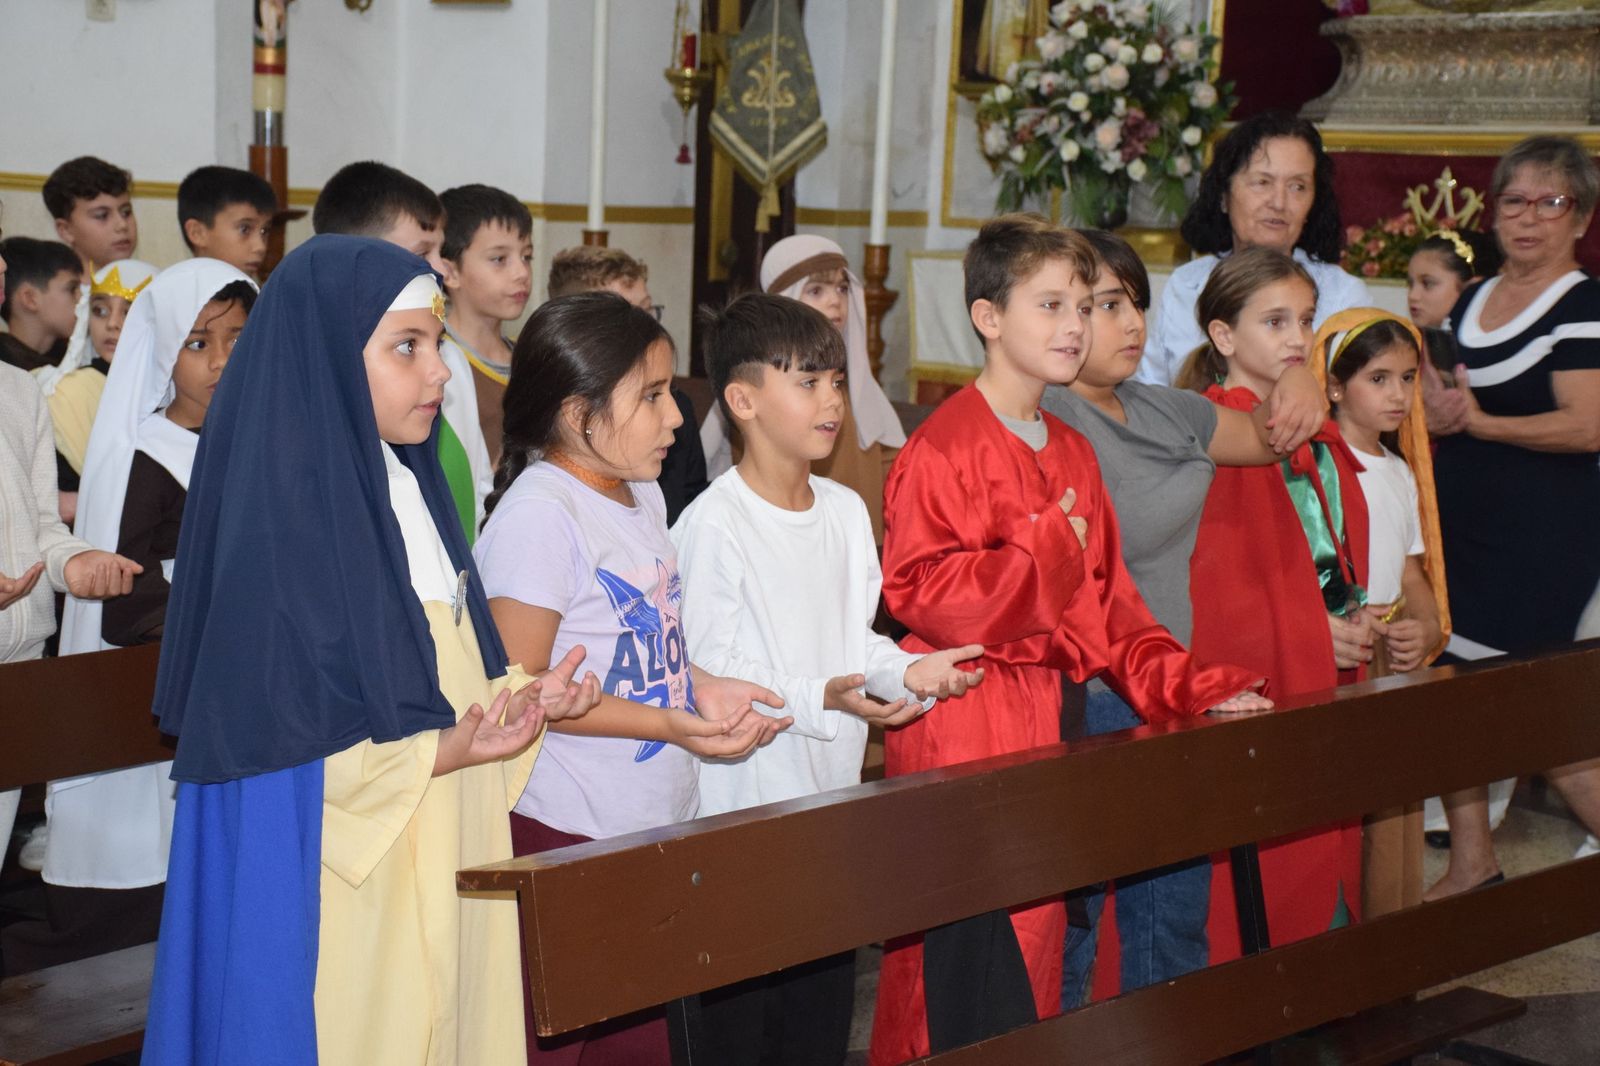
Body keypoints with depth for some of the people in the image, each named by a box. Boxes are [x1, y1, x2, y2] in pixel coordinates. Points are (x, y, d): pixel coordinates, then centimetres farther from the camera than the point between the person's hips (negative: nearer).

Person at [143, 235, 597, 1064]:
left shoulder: (409, 491, 7)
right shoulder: (279, 522, -18)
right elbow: (266, 736, -19)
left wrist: (524, 695, -2)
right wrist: (443, 750, -25)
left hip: (440, 861, 8)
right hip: (344, 883, -8)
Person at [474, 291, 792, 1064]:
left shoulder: (643, 494, 12)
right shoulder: (539, 513, -16)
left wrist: (702, 689, 3)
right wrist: (667, 725, -20)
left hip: (654, 823, 9)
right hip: (565, 834, -8)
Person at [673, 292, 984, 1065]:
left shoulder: (846, 511, 9)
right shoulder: (713, 524, -14)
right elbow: (710, 674, -17)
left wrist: (907, 671, -3)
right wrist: (820, 700, -27)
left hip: (833, 799, 7)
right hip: (744, 809, -7)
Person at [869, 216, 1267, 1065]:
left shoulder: (1071, 454, 15)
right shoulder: (943, 447, -10)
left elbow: (1107, 603, 16)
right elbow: (915, 589, -20)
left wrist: (1191, 689, 5)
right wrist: (1047, 551, -19)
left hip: (1038, 722, 8)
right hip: (957, 729, -8)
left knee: (1032, 944, 13)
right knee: (964, 970, -8)